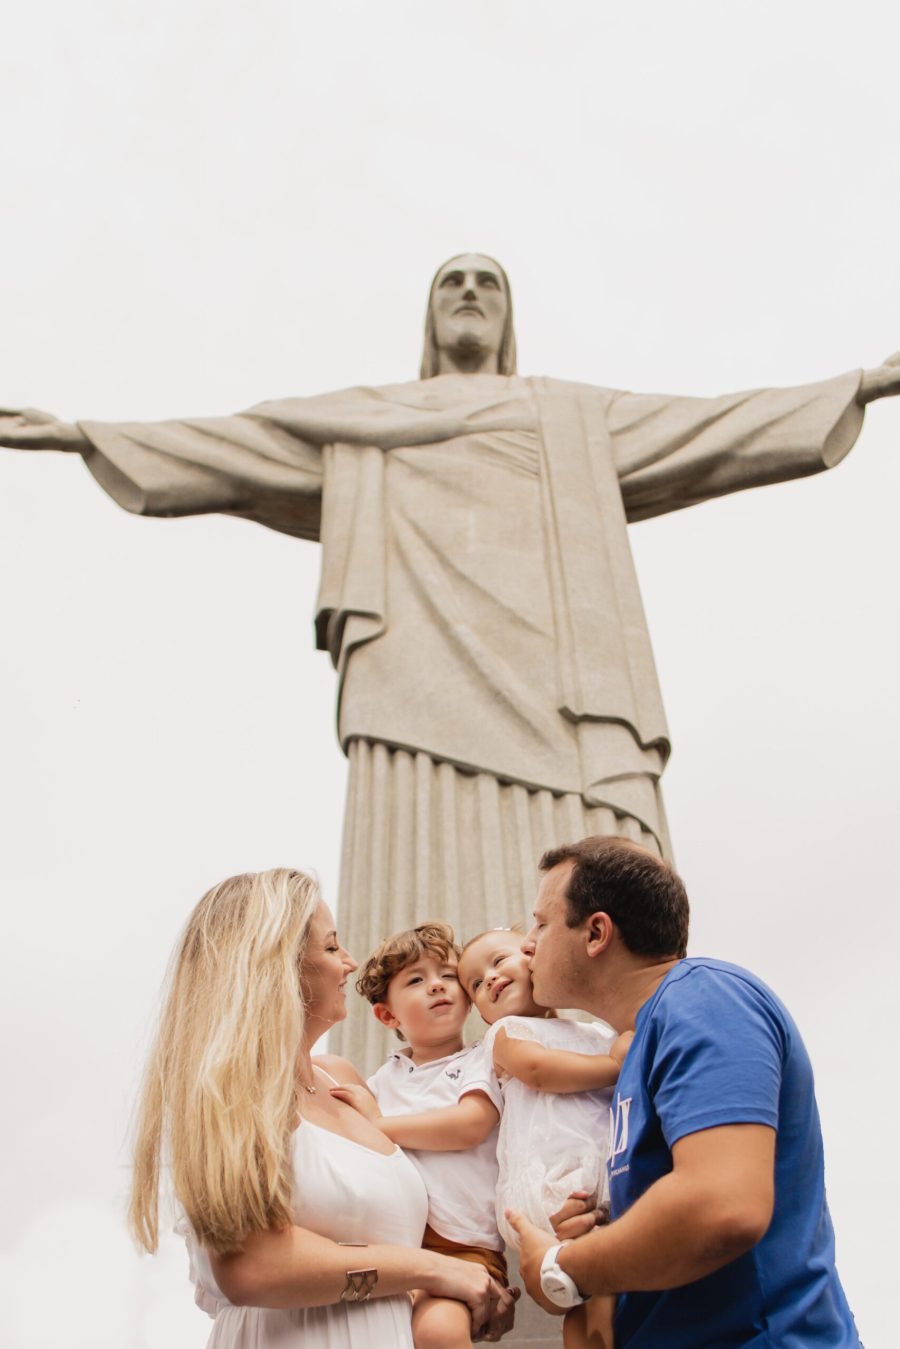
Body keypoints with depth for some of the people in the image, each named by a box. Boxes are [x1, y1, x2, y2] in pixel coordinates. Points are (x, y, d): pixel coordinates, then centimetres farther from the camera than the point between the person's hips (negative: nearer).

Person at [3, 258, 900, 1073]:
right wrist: (83, 433, 19)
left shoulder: (582, 419, 30)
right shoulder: (361, 423, 29)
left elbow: (718, 426, 24)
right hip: (420, 681, 0)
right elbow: (227, 446, 25)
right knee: (426, 925, -13)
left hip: (555, 682, 1)